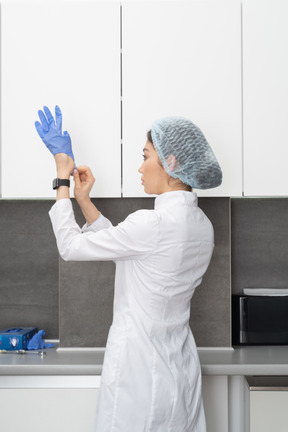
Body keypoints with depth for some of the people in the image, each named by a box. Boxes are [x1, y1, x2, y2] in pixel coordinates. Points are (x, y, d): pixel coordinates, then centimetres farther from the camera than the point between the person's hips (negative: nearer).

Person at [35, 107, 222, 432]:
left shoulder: (154, 224, -23)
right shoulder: (201, 225, 4)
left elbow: (70, 247, -13)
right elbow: (120, 245, 13)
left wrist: (62, 174, -4)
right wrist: (84, 200, 10)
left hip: (140, 368, -8)